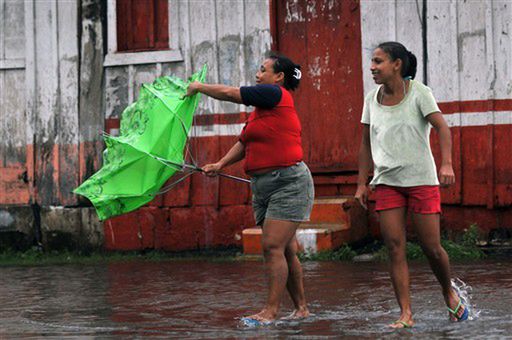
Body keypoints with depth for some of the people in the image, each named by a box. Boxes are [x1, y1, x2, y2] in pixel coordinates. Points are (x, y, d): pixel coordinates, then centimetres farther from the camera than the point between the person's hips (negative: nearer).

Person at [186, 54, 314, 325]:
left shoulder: (276, 95, -10)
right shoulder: (261, 107, 18)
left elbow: (229, 93, -11)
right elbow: (244, 143, 16)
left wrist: (199, 87, 4)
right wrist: (221, 164, 2)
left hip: (289, 183, -10)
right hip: (264, 185, 10)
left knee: (273, 246, -14)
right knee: (285, 250, 10)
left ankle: (271, 310, -15)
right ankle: (300, 308, 15)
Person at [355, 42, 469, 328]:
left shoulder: (418, 93, -6)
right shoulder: (373, 99, 7)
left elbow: (442, 128, -16)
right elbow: (367, 143, 14)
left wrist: (447, 163, -31)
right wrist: (362, 184, 11)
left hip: (421, 179, -4)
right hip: (387, 183, 4)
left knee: (432, 247, -2)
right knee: (395, 248, -7)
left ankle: (450, 294, 26)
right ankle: (406, 314, -7)